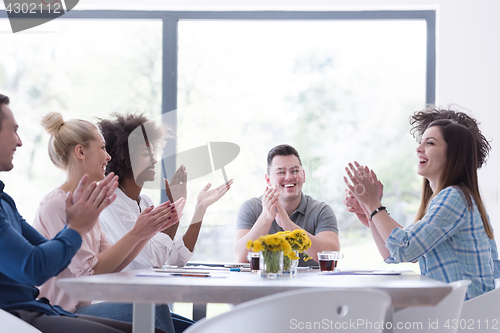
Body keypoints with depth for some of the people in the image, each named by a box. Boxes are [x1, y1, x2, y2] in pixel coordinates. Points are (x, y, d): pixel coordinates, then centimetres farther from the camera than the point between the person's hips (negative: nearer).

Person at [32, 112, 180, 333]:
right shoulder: (55, 205, -14)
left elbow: (112, 265, 11)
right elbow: (90, 271, -18)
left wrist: (151, 230, 2)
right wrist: (136, 234, -16)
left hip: (79, 309, 9)